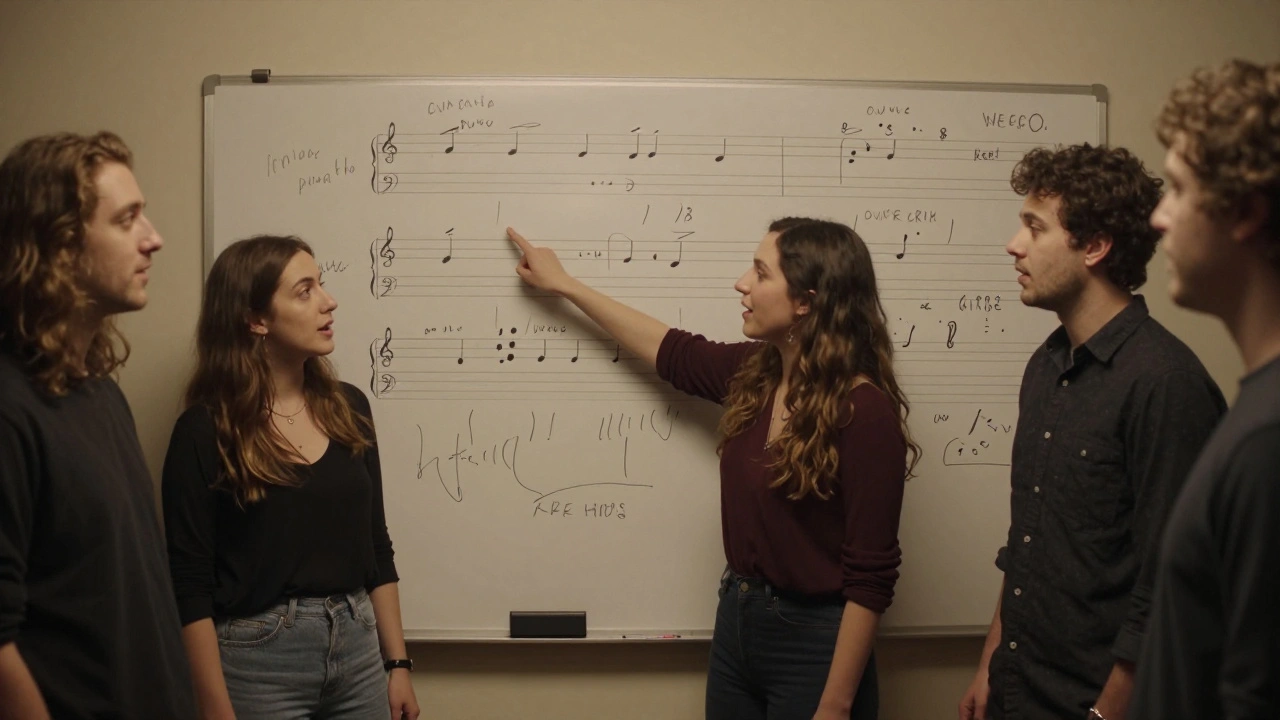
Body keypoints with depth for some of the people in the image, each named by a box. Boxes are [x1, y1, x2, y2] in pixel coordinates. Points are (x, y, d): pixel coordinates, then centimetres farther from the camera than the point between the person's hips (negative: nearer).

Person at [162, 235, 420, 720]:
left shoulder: (347, 407, 4)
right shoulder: (206, 430, -10)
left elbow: (375, 547, 9)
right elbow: (190, 585, -10)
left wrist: (397, 663, 7)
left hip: (358, 647, 5)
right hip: (258, 658, -5)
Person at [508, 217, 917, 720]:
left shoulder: (866, 412, -20)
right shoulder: (753, 373, 0)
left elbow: (870, 577, -19)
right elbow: (671, 351, 19)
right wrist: (563, 283, 24)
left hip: (814, 641, -7)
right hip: (735, 621, 7)